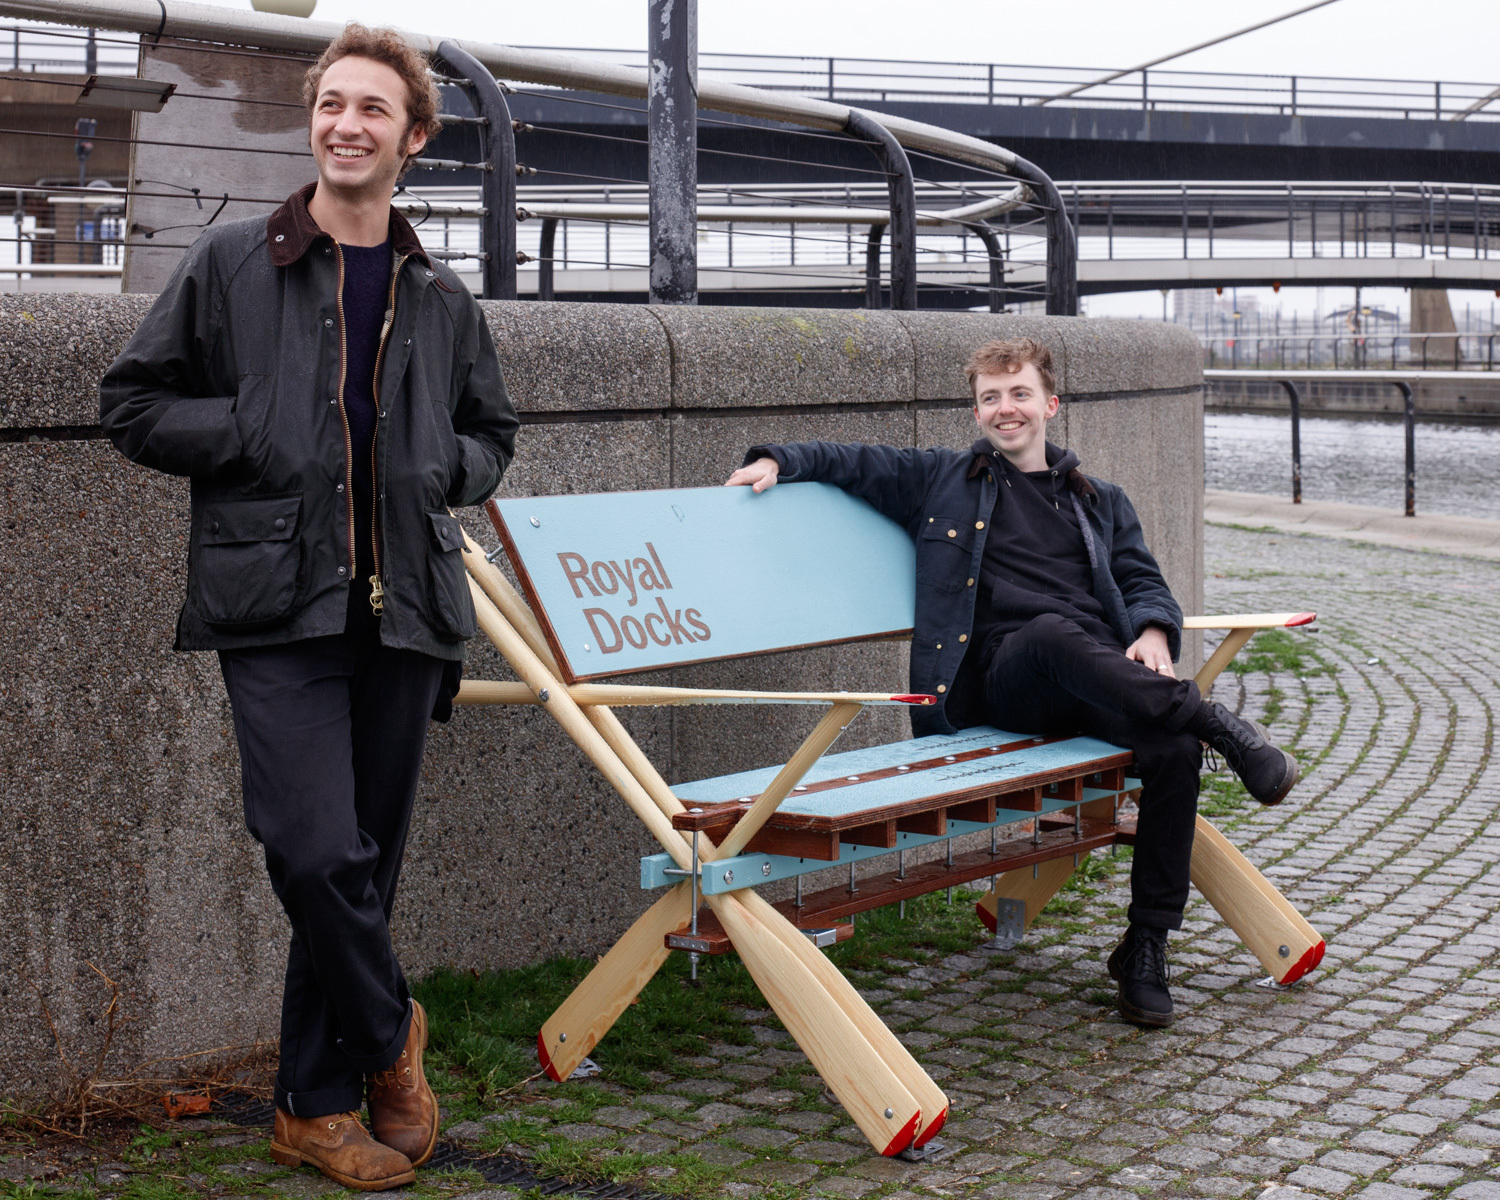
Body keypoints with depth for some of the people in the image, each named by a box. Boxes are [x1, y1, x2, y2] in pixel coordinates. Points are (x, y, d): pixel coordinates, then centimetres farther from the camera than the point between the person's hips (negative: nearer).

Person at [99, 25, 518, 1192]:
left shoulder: (442, 299, 14)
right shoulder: (229, 264, 5)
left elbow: (493, 434, 26)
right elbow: (134, 404, 6)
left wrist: (442, 464, 4)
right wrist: (257, 439, -6)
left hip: (403, 608, 3)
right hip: (278, 606, -3)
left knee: (366, 862, 7)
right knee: (322, 852, -16)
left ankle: (317, 1104, 21)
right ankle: (391, 1037, 11)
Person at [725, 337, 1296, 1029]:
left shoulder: (1101, 504, 30)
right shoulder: (942, 481, 24)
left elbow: (1143, 582, 19)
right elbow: (844, 462, 27)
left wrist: (1153, 633, -4)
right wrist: (777, 462, 6)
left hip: (1105, 679, 3)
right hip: (1002, 677, -2)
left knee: (1175, 750, -30)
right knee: (1054, 633, -40)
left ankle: (1145, 946, -19)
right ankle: (1218, 725, -36)